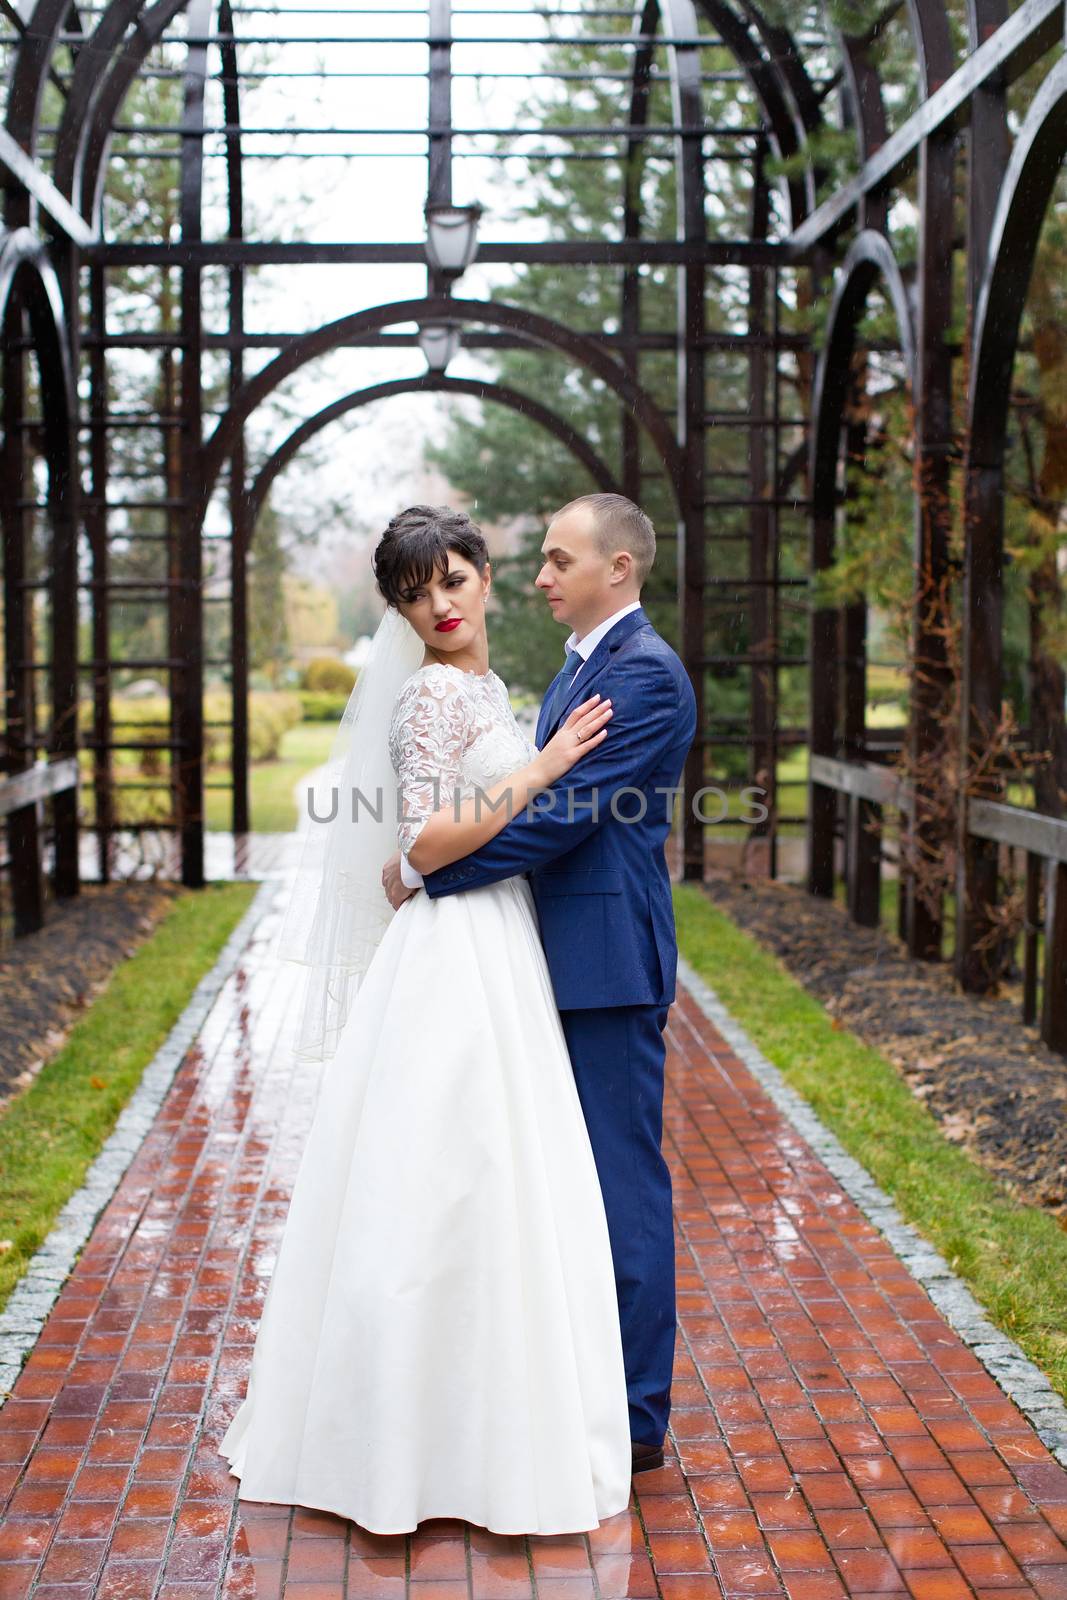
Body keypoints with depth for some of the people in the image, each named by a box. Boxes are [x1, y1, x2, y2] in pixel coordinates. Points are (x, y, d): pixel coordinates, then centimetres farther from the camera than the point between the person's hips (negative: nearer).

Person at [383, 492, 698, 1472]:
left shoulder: (645, 672, -15)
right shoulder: (582, 664, 17)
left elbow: (564, 815, -21)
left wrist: (424, 869, -14)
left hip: (610, 963, -10)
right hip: (571, 960, 10)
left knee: (623, 1181, -1)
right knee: (581, 1178, 17)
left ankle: (636, 1418, 10)